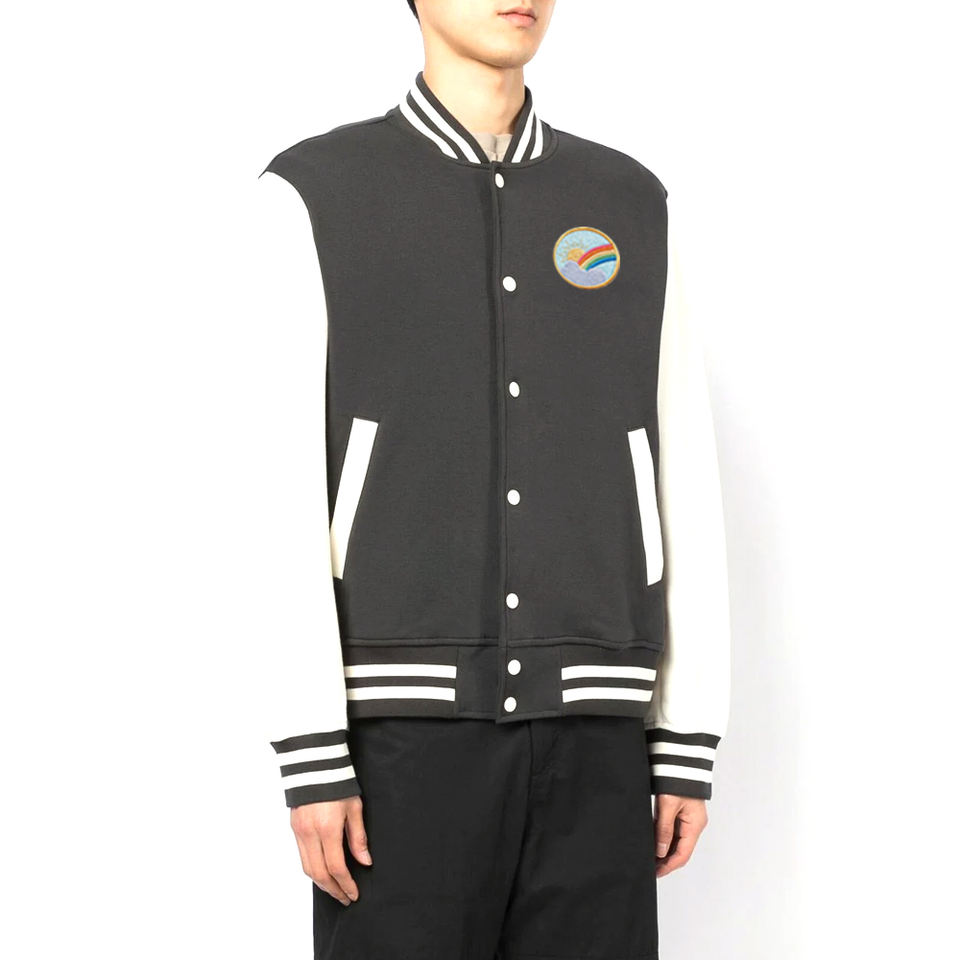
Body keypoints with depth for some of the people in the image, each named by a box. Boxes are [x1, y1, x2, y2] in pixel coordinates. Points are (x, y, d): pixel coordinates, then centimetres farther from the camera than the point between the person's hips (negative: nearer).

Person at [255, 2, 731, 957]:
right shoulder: (310, 199, 0)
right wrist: (311, 755, -14)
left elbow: (683, 488, 10)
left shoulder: (631, 207, 11)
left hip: (581, 732, 3)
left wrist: (689, 746, 5)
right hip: (405, 730, -3)